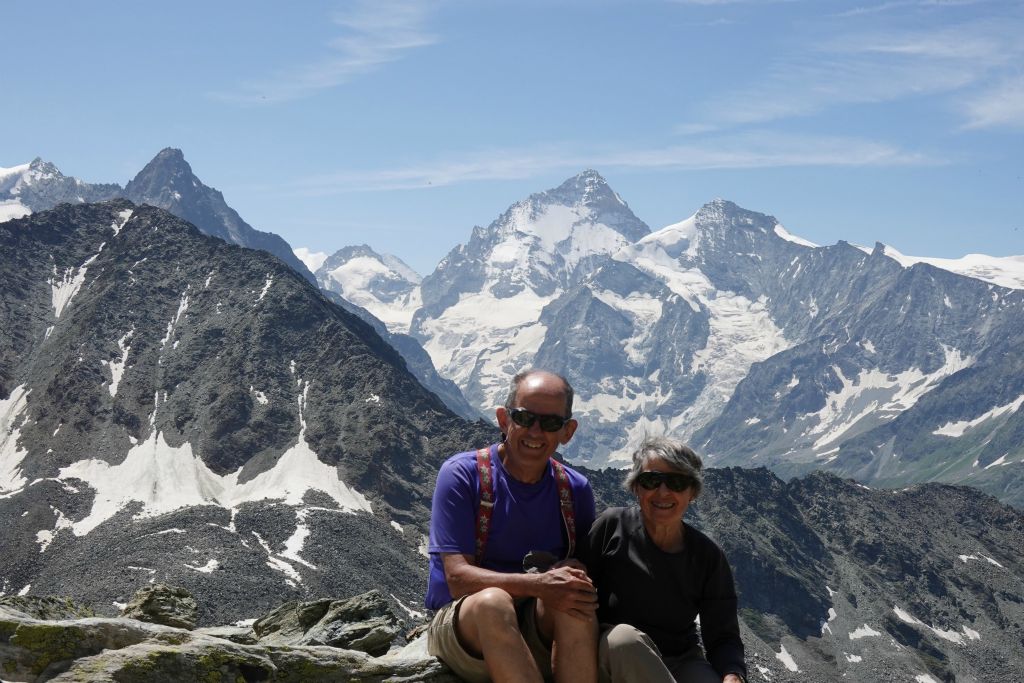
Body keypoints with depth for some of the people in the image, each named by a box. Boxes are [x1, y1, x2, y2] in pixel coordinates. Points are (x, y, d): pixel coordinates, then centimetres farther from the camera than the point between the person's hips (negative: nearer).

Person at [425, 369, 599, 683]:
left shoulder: (576, 489, 5)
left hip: (542, 636, 3)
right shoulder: (461, 474, -8)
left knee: (573, 599, -30)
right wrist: (538, 585, -31)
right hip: (462, 630, -3)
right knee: (492, 600, -37)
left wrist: (578, 577, -17)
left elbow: (589, 574, 9)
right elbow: (458, 579, -16)